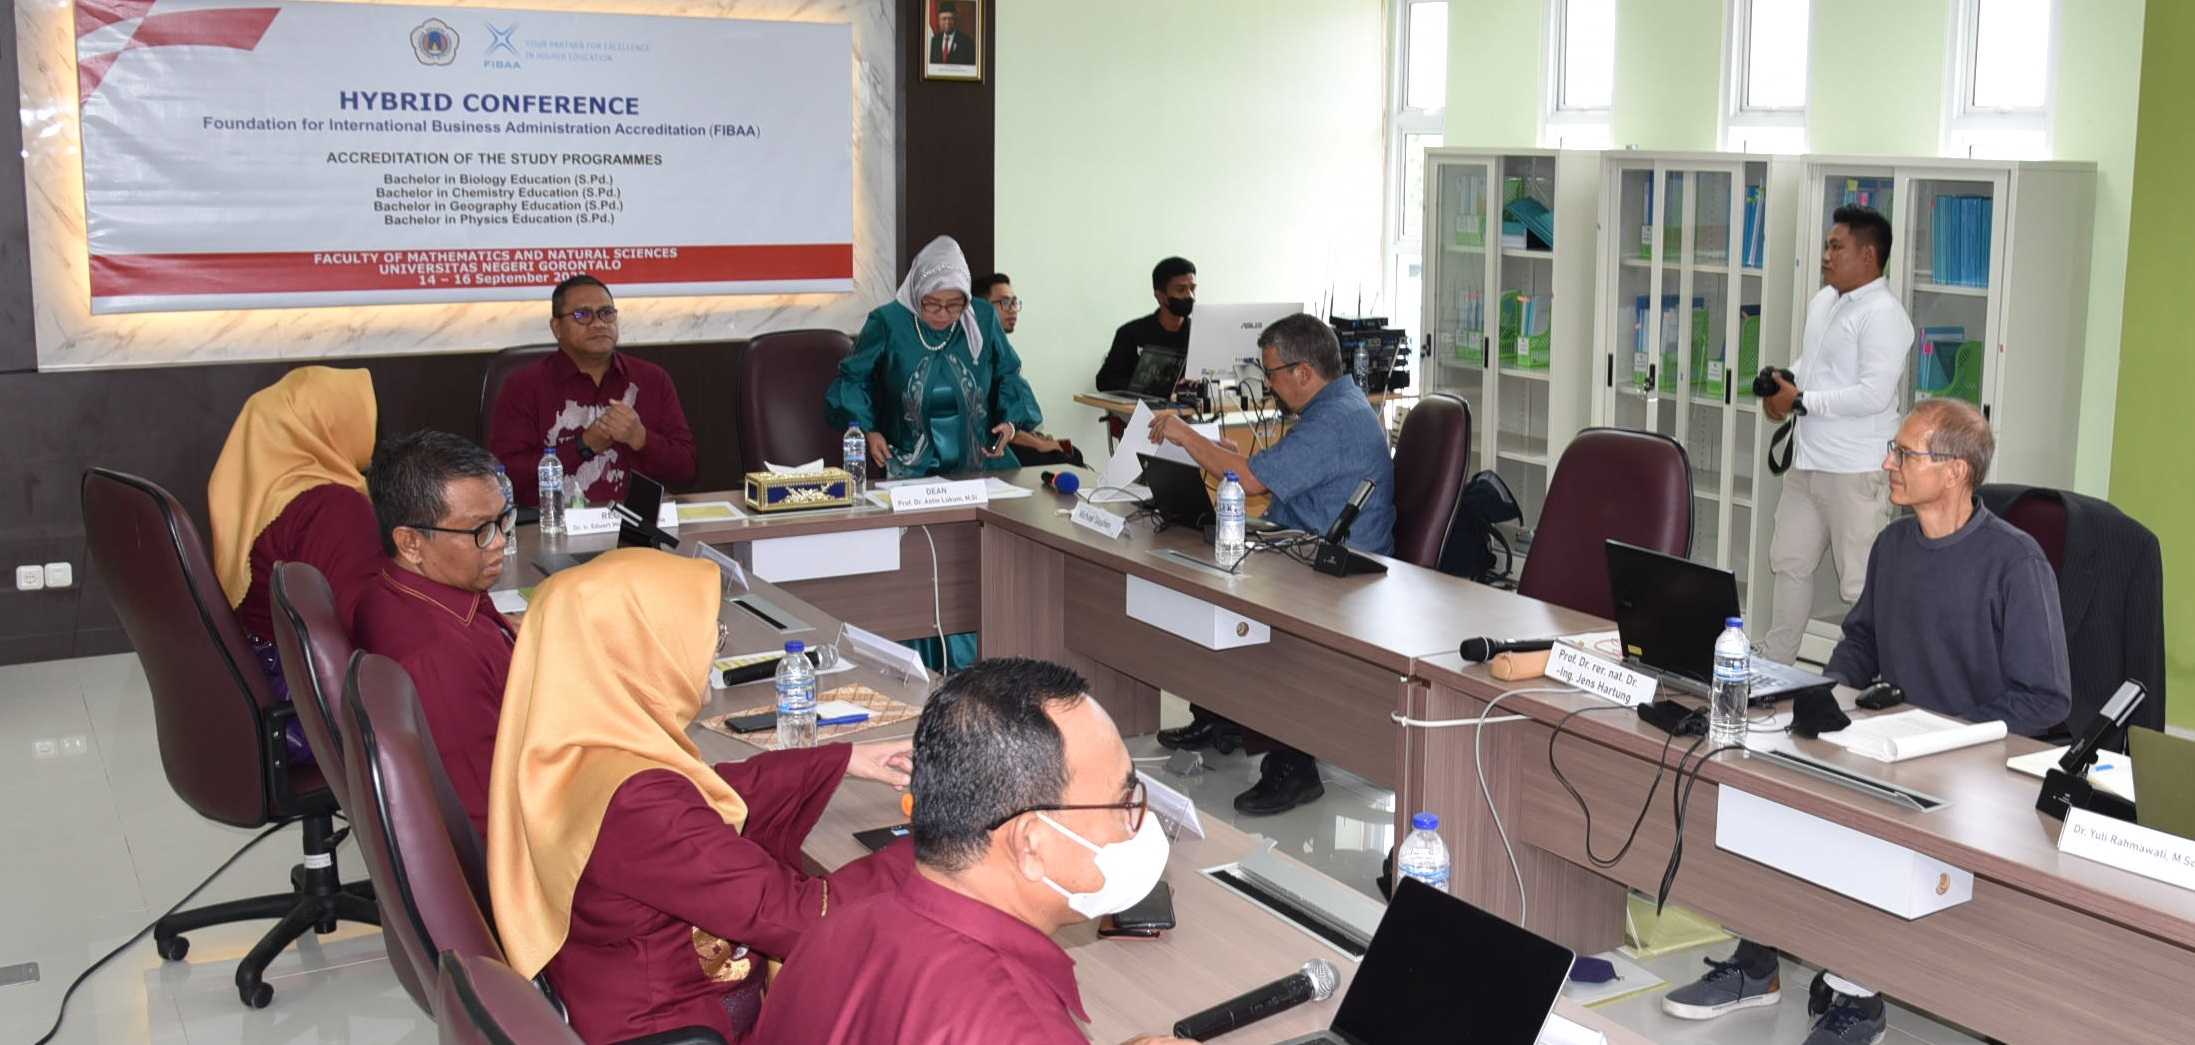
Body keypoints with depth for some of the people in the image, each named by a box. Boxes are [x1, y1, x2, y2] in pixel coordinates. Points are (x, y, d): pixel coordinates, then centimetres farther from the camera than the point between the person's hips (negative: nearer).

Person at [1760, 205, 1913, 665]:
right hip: (1808, 462, 9)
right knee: (1790, 562, 16)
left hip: (1856, 471, -9)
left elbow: (1874, 394, -23)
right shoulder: (1822, 301, 13)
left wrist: (1801, 401, -17)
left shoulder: (1882, 315, -15)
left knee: (1860, 583, -6)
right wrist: (1783, 387, 7)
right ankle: (1771, 662, 28)